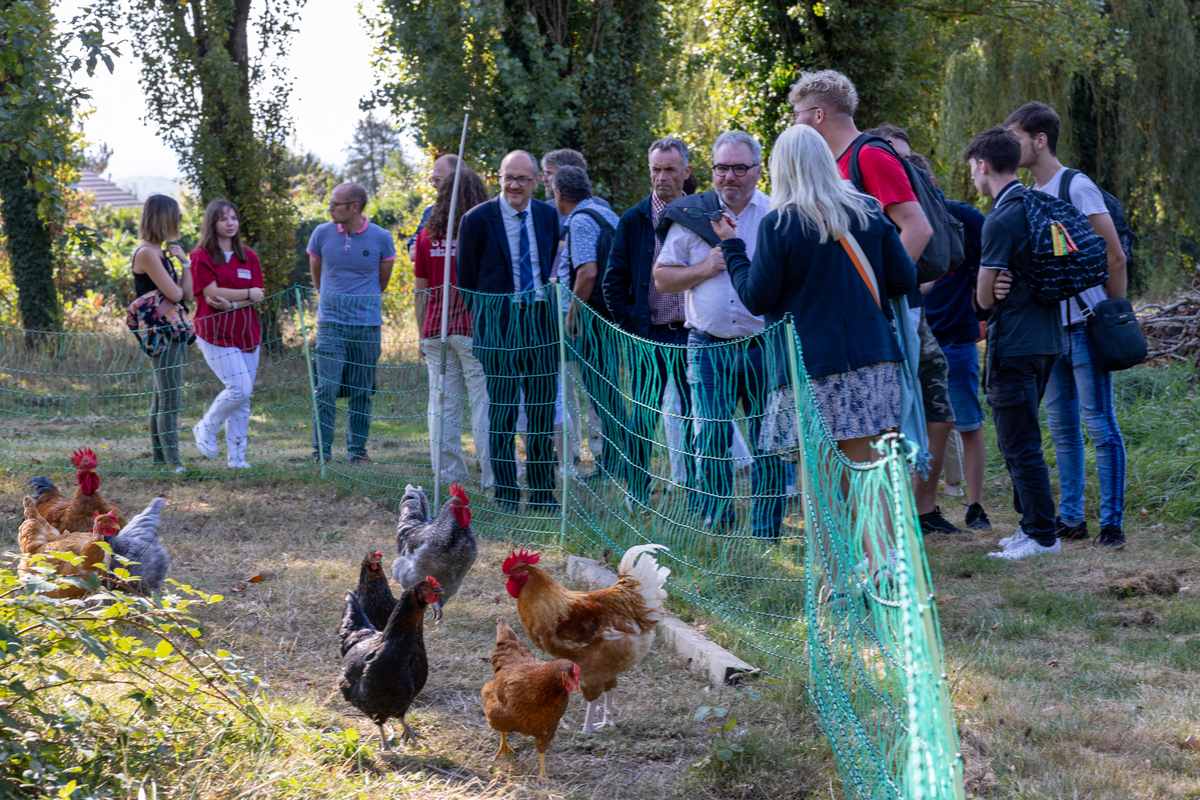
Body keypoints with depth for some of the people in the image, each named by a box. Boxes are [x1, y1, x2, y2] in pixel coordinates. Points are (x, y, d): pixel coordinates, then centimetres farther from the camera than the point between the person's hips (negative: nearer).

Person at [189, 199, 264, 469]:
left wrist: (231, 303, -14)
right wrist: (248, 294, -5)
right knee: (239, 389, -16)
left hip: (247, 332, 5)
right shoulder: (201, 256, -3)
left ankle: (237, 457, 11)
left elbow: (258, 295, 4)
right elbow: (213, 292, -12)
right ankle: (205, 428, 8)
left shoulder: (248, 257, 12)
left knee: (244, 398, 4)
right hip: (216, 333, -5)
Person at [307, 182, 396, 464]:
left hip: (367, 324, 0)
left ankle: (357, 450, 15)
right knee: (326, 389, -8)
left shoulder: (381, 239, -2)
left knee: (362, 393, 5)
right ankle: (321, 452, -2)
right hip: (331, 323, 0)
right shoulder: (322, 234, 1)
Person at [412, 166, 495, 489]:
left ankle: (449, 475, 8)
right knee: (484, 401, -2)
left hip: (436, 328, 4)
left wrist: (422, 334, 18)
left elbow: (421, 291, 11)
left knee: (443, 402, 6)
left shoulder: (428, 236, 7)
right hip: (474, 327, -4)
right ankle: (492, 473, -3)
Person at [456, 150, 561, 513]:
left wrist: (550, 308, 10)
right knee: (501, 409, 0)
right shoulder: (478, 219, -5)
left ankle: (542, 492, 14)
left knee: (543, 409, 6)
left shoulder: (548, 216, 8)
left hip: (542, 319, 4)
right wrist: (482, 318, 0)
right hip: (499, 321, -4)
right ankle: (506, 493, 8)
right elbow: (466, 280, 1)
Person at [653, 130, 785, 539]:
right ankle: (717, 520, 13)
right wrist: (707, 268, -6)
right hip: (709, 347, 1)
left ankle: (767, 528, 9)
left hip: (764, 346, -1)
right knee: (711, 437, -1)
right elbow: (662, 278, 10)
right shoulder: (691, 215, 7)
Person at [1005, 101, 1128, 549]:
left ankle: (1112, 523, -4)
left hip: (1085, 323, -8)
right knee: (1062, 426, 11)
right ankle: (1071, 518, 17)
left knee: (1099, 423, -6)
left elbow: (1115, 258, -9)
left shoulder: (1077, 188, -9)